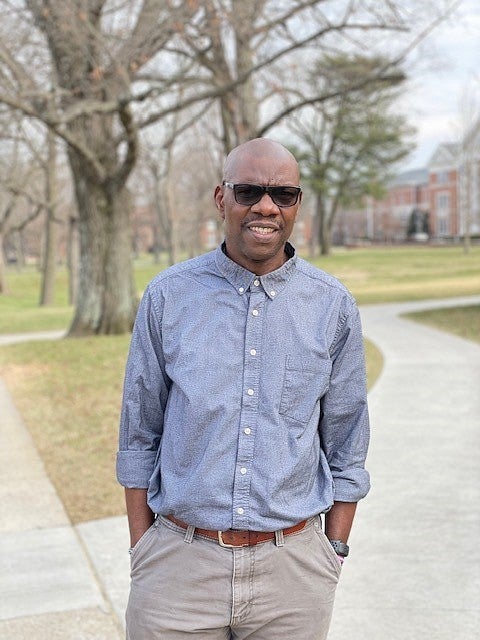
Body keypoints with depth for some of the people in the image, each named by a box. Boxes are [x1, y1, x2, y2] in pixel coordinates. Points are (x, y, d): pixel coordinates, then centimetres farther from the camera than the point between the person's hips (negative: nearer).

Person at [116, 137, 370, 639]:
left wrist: (333, 552, 5)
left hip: (293, 567, 1)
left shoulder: (333, 306, 0)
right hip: (180, 560, 0)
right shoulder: (167, 295, -1)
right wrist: (141, 551, 3)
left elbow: (345, 446, 7)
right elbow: (139, 438, 4)